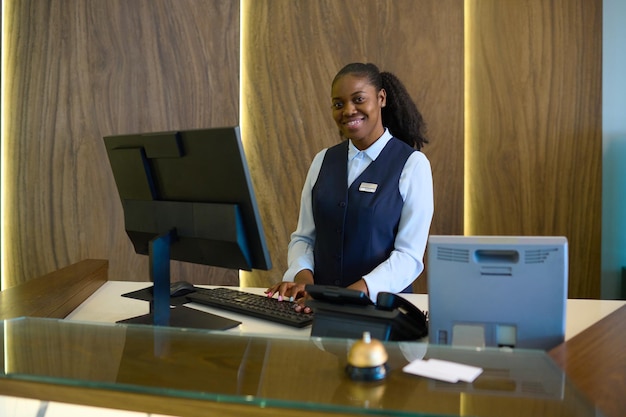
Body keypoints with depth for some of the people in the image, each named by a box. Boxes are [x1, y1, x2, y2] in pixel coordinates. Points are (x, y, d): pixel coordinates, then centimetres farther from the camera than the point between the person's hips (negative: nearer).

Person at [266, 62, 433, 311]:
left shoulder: (412, 164, -3)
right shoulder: (322, 161, 11)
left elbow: (409, 256, -9)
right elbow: (303, 236, 12)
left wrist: (352, 294, -23)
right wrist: (303, 276, -9)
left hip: (382, 307, -3)